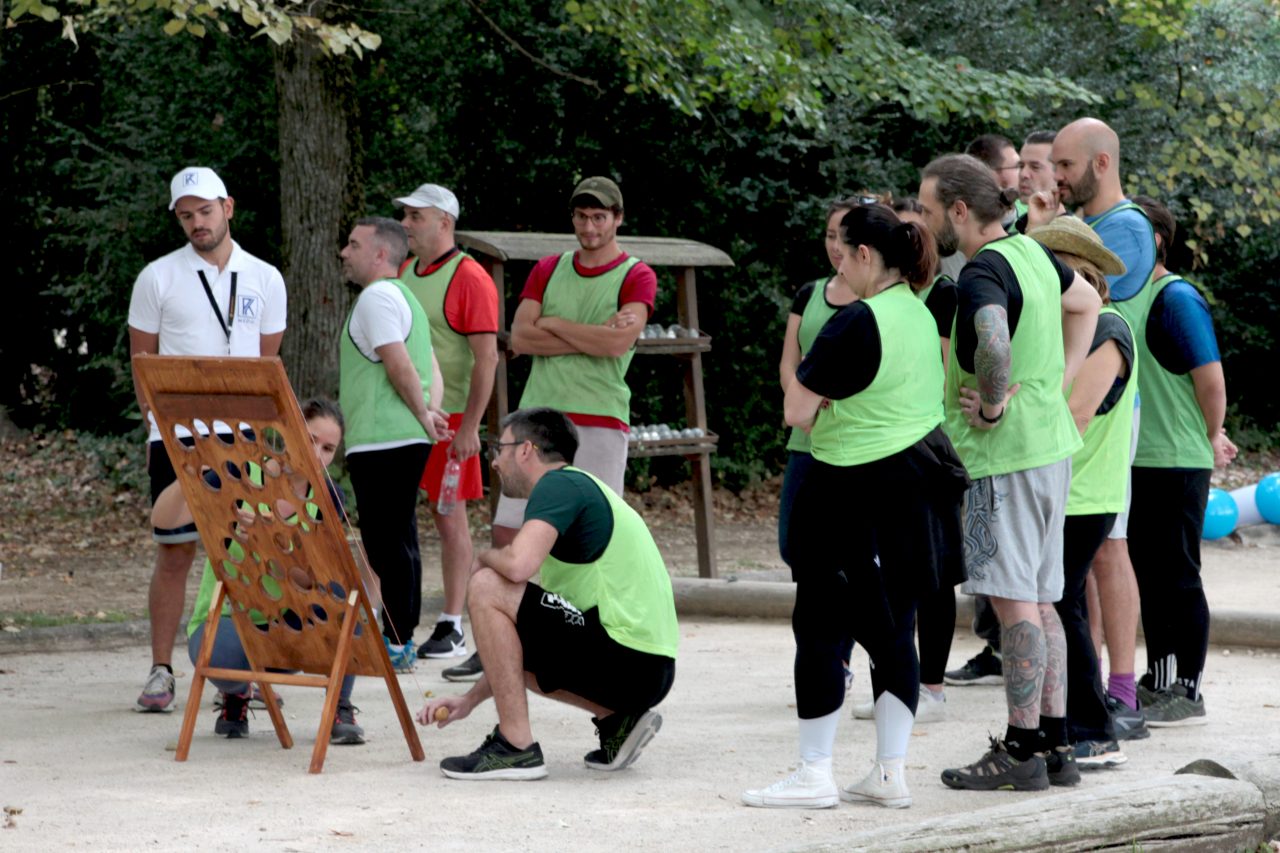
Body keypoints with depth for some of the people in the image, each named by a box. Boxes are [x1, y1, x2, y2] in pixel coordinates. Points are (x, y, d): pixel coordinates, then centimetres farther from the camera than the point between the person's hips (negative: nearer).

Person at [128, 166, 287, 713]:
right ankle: (160, 672, 6)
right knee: (174, 554, -1)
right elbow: (142, 359, 6)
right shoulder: (157, 278, 2)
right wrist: (158, 425, -1)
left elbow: (267, 360, 14)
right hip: (175, 436, -2)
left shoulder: (264, 279, 8)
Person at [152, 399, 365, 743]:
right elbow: (162, 519, -22)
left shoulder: (328, 498, -4)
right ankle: (235, 694, 3)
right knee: (226, 655, -38)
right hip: (224, 622, -2)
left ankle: (340, 708, -11)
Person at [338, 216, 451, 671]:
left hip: (382, 442, -10)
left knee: (388, 544, -8)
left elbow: (400, 367, -17)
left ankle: (396, 644, -7)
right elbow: (431, 370, 19)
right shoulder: (405, 297, 22)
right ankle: (400, 640, 17)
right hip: (404, 441, 10)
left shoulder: (377, 297, -10)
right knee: (397, 543, 13)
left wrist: (423, 416, -6)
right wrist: (431, 413, 6)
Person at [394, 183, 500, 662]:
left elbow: (486, 359, -14)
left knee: (448, 516, -1)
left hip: (446, 419, -7)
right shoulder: (402, 274, 13)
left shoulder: (469, 279, -10)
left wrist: (470, 426, -18)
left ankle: (453, 628, 4)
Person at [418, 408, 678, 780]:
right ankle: (616, 720, 13)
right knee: (510, 647, 28)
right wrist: (469, 700, 22)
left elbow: (519, 565, -25)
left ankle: (516, 747, -10)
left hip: (630, 662, -10)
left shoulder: (560, 484, -5)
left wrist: (483, 559, -1)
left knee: (487, 588, -11)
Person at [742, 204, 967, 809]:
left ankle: (813, 775, 1)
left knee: (822, 629, -1)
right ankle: (890, 774, 12)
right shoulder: (923, 316, 9)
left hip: (854, 491, -8)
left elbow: (796, 411, -15)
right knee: (892, 631, 10)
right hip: (916, 488, 8)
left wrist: (824, 411, 4)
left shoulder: (856, 322, -16)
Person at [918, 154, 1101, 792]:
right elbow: (1087, 303, 29)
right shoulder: (1030, 250, 11)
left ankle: (1023, 750, -3)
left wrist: (993, 406, -20)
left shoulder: (981, 273, -17)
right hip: (1051, 443, 9)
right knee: (1039, 598, 13)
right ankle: (1054, 745, 16)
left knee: (1014, 599, -5)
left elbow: (994, 345, -37)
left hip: (1005, 452, -9)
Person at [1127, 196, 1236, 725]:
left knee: (1175, 577, -2)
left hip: (1175, 464, -8)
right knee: (1148, 573, 15)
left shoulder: (1176, 299, -14)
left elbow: (1211, 380, -16)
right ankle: (1159, 679, 24)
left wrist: (1211, 443, -3)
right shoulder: (1124, 295, 10)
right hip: (1138, 460, 8)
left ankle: (1186, 692, 4)